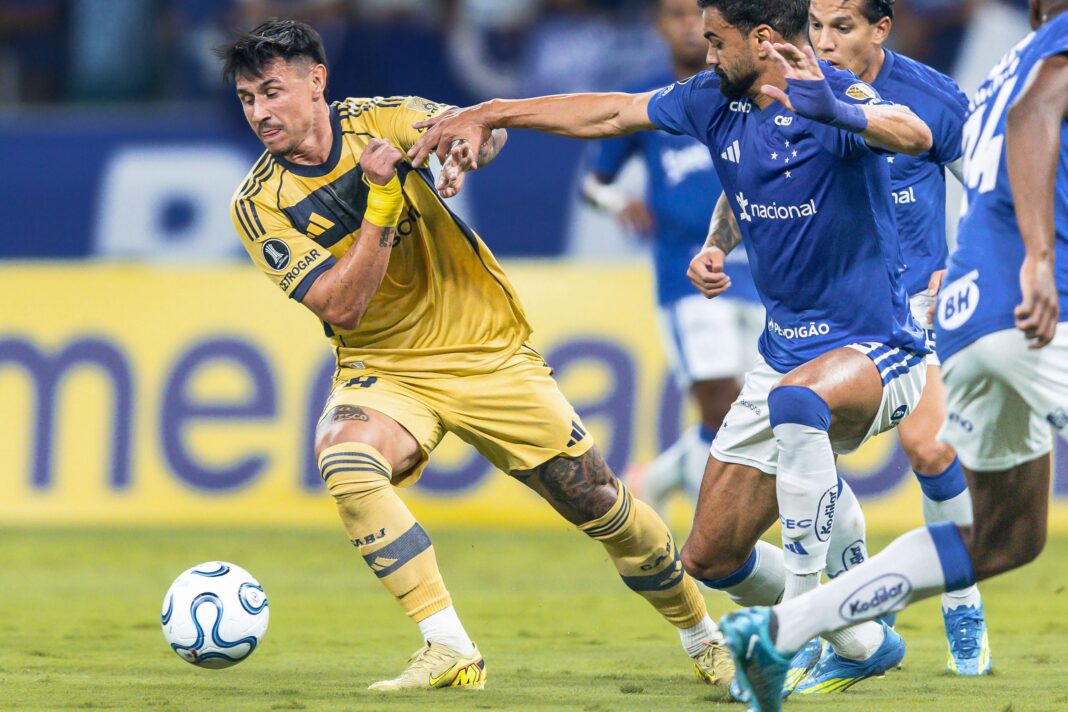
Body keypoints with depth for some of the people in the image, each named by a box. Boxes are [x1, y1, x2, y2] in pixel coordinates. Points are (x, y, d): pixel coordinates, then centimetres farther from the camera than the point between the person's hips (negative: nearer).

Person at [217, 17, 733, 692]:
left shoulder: (384, 119, -9)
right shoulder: (260, 205, -11)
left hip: (490, 351, 0)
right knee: (344, 459, -33)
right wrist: (382, 200, -27)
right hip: (385, 370, 0)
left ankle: (703, 637, 28)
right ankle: (451, 654, -29)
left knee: (600, 503, 2)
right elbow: (340, 309, -19)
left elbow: (489, 130, -23)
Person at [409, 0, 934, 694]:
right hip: (786, 350, 8)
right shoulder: (715, 100, 3)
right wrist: (488, 114, 16)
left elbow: (914, 135, -40)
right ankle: (864, 644, 25)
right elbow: (610, 114, 16)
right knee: (711, 558, 6)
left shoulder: (837, 98, -19)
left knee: (795, 398, -42)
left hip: (877, 350, -8)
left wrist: (840, 112, -60)